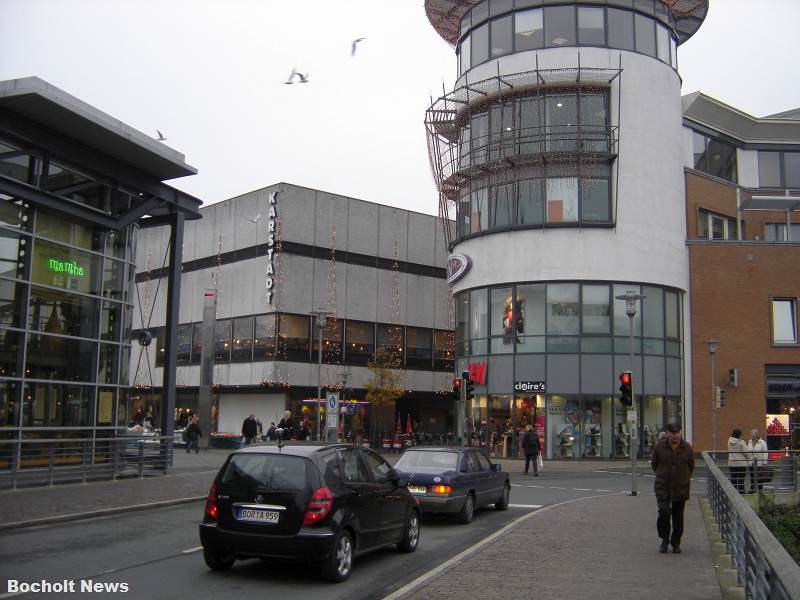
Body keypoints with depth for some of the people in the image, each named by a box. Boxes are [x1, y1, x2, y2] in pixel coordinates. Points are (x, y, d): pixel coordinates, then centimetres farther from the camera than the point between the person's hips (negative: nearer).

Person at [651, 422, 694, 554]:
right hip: (663, 488, -1)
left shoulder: (687, 447, 0)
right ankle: (664, 540, 9)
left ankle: (676, 543, 19)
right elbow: (653, 463, 12)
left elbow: (691, 466, 15)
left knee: (678, 517, 6)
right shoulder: (659, 447, -4)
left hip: (681, 488, 1)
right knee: (664, 513, -10)